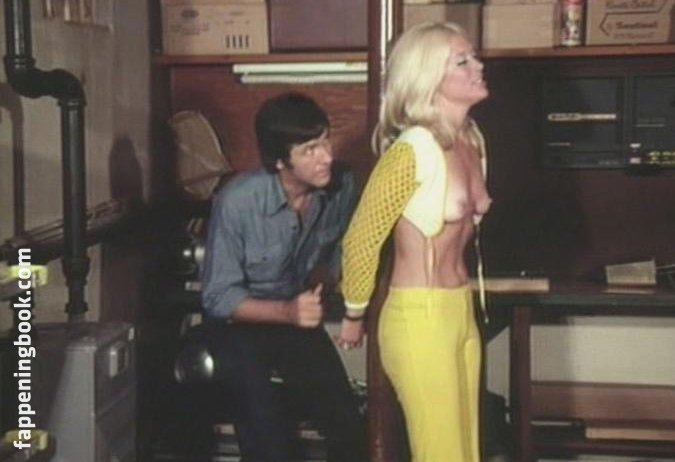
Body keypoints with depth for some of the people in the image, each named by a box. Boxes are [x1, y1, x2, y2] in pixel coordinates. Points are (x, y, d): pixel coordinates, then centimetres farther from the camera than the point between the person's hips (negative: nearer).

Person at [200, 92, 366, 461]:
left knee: (350, 431, 0)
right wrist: (286, 312, -34)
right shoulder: (237, 200, -28)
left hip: (299, 316, 4)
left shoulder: (342, 186, -15)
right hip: (240, 321, -4)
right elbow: (218, 297, -21)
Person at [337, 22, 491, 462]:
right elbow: (361, 238, -11)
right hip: (420, 318, -8)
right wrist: (355, 316, 1)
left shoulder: (472, 139, 7)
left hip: (462, 312, 8)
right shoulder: (413, 150, -19)